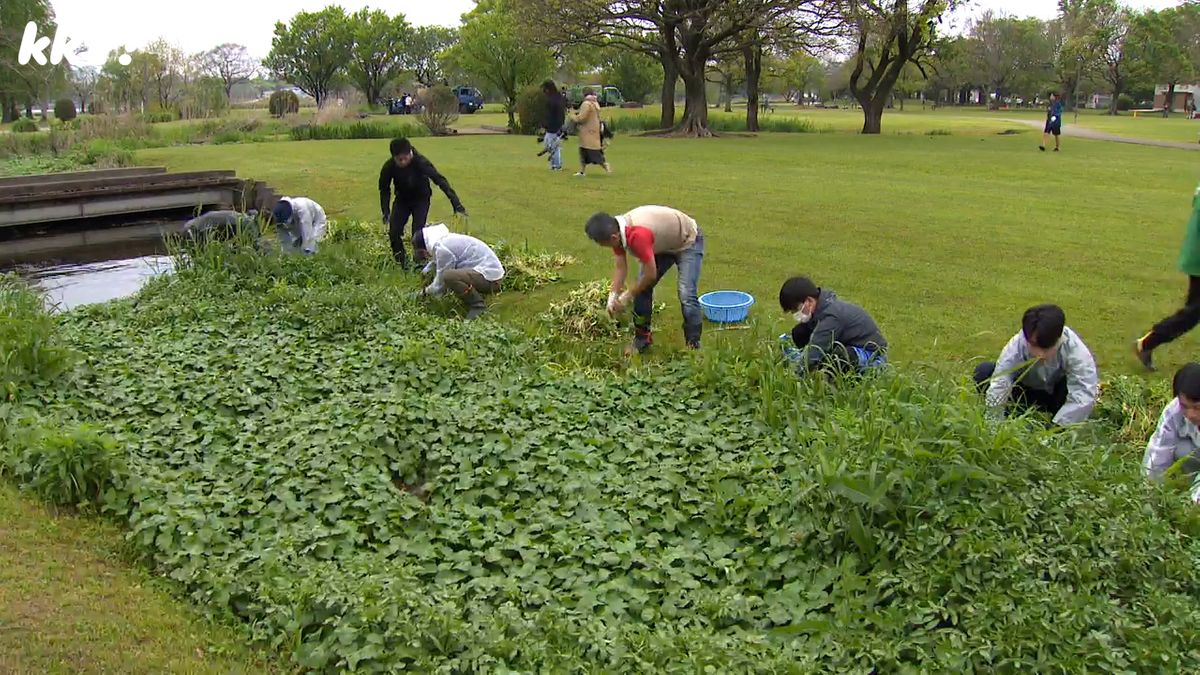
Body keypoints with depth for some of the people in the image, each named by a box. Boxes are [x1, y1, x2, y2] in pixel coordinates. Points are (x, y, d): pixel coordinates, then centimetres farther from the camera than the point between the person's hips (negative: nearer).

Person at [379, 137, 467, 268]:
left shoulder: (420, 162, -32)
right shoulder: (389, 167, -24)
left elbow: (440, 180, -35)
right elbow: (384, 189, -8)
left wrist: (456, 203, -43)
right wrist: (386, 212, -19)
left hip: (421, 199, -3)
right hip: (402, 200, 3)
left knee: (418, 232, -17)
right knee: (394, 231, -9)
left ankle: (420, 262, 0)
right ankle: (401, 262, 9)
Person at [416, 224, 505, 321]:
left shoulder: (443, 248, -15)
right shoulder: (448, 239, 13)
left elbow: (441, 282, -7)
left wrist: (427, 291, 10)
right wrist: (430, 266, 22)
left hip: (490, 279, -10)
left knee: (448, 276, -28)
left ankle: (478, 306, -13)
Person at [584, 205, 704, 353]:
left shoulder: (638, 235, -42)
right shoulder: (617, 230, -16)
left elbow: (651, 274, -33)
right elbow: (620, 267, -7)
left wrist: (627, 296, -20)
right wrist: (612, 296, -17)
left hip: (688, 241, -8)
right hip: (663, 244, 8)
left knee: (686, 296, -18)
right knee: (641, 288, 0)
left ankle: (693, 346, -4)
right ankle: (642, 340, 12)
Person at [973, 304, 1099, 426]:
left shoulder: (1075, 349, -33)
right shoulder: (1016, 347, -32)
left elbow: (1084, 394, -42)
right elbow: (998, 389, -38)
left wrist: (1058, 426, -48)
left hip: (1058, 396, 0)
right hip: (1028, 392, 0)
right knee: (983, 373, -23)